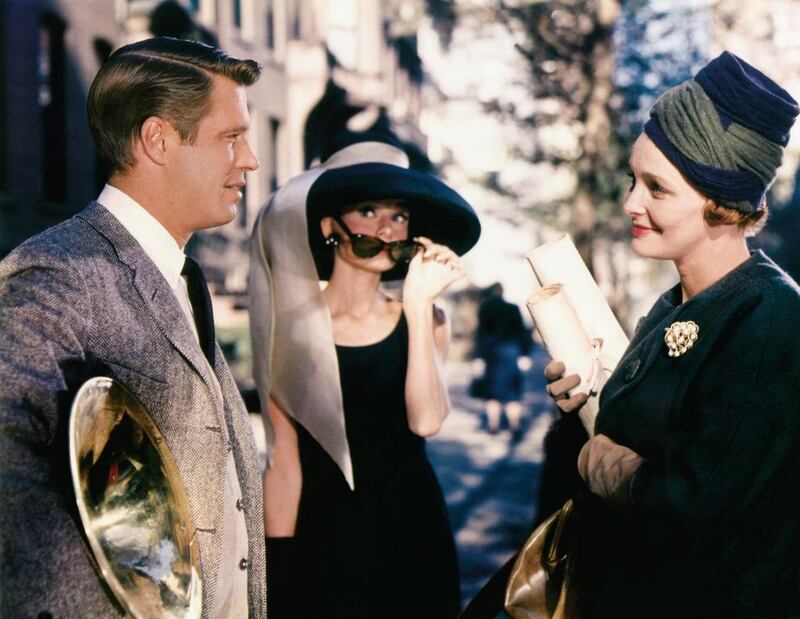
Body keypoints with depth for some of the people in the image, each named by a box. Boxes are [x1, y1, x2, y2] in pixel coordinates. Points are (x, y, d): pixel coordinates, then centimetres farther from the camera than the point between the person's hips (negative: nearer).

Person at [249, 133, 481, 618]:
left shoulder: (428, 320, 2)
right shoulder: (292, 327, -4)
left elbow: (425, 422, -15)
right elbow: (285, 463, -5)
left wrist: (418, 305, -17)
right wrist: (280, 568, -6)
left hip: (412, 532, 2)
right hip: (324, 537, -2)